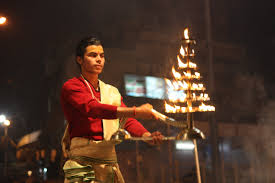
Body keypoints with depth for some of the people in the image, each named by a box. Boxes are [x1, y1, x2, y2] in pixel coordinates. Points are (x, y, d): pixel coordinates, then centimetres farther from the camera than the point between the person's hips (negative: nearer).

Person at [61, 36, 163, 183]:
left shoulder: (112, 91, 18)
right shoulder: (71, 86, 0)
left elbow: (128, 121, 5)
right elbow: (93, 108, -18)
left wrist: (148, 136, -16)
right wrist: (136, 111, -28)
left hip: (110, 162, 5)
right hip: (83, 161, -5)